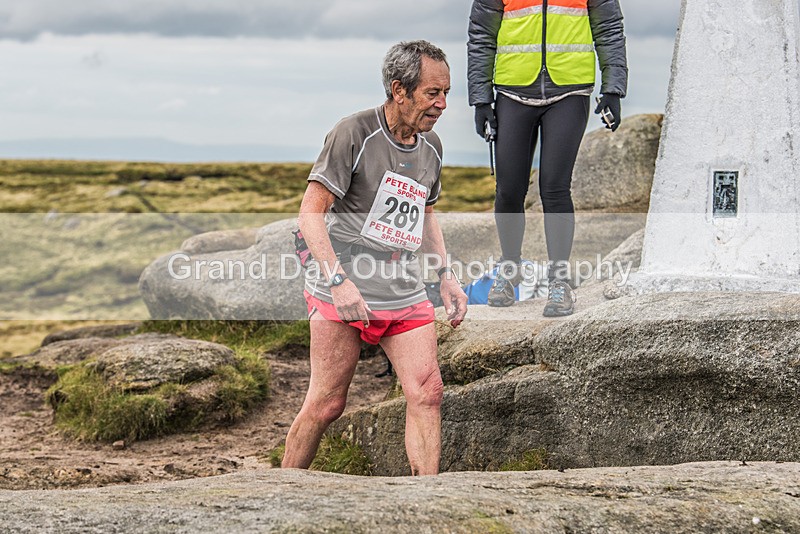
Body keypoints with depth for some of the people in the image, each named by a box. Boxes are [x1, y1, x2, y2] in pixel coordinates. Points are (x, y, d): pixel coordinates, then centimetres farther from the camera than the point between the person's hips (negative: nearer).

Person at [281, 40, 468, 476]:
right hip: (342, 294, -6)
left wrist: (446, 275, 16)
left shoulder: (430, 146, 11)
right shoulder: (353, 134, -10)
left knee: (426, 392, -9)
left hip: (406, 296, 6)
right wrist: (338, 280, -24)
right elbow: (311, 213, -13)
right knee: (326, 404, -2)